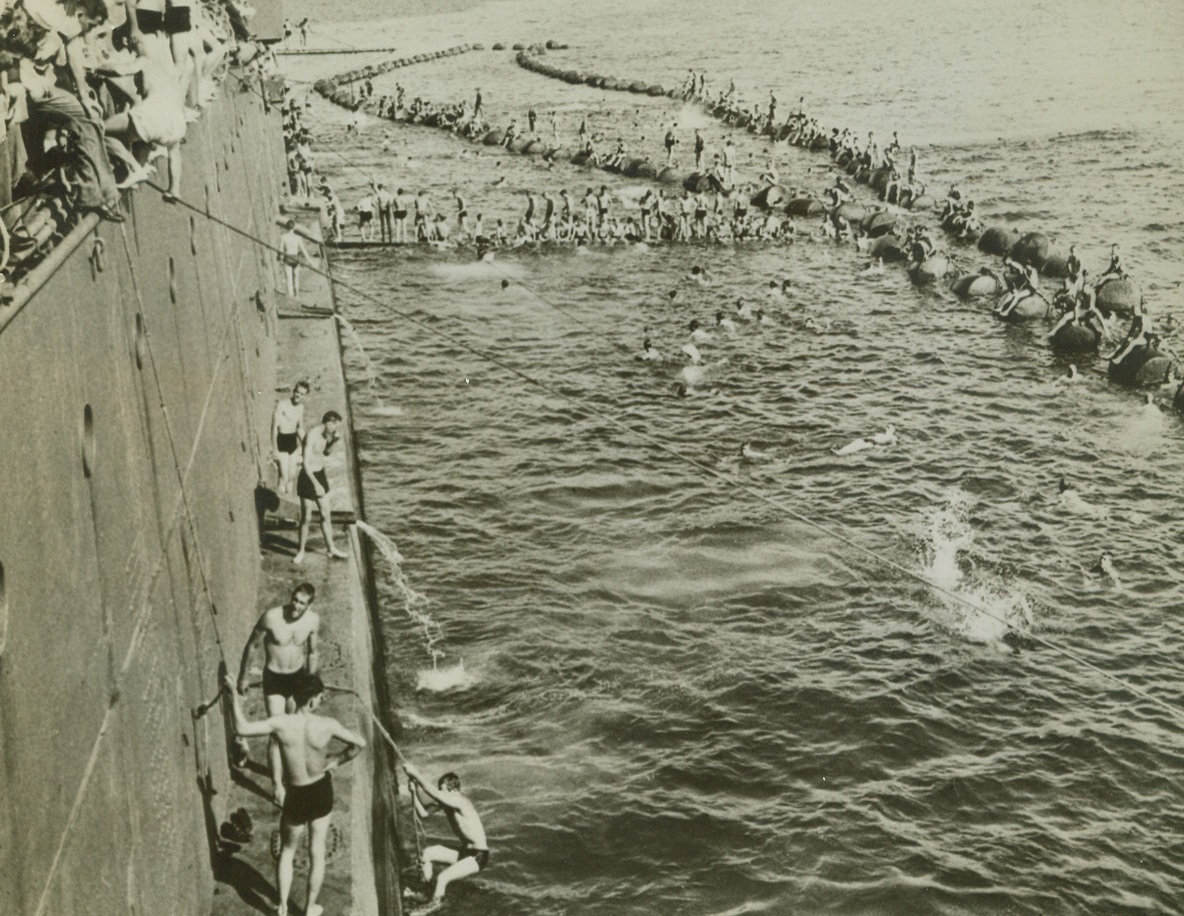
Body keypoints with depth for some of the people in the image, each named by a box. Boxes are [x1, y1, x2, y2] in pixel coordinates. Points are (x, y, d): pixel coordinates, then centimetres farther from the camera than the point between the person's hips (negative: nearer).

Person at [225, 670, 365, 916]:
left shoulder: (281, 723, -23)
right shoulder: (327, 724, -20)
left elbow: (242, 728, -29)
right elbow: (360, 743, -11)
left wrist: (234, 693, -18)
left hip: (297, 797, -1)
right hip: (322, 793, 1)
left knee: (287, 851, 24)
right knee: (317, 853, 20)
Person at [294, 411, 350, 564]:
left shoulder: (325, 433, 2)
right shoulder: (311, 436, -24)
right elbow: (306, 464, -27)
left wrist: (334, 441, 1)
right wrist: (316, 484, -29)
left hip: (320, 474, 8)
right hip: (308, 477, -8)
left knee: (325, 514, 15)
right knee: (306, 518, 3)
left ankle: (331, 548, 27)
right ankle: (301, 550, 20)